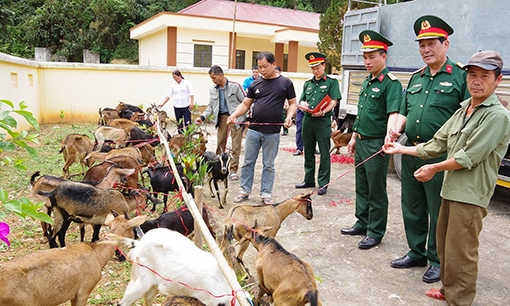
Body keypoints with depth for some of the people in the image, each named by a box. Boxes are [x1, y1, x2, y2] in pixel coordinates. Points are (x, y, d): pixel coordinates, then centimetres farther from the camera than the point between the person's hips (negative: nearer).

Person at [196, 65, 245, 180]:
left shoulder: (235, 86, -6)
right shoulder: (212, 90, 10)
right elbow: (211, 106, 16)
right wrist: (202, 117, 1)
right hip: (222, 117, 5)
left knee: (236, 145, -3)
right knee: (220, 143, 5)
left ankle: (233, 170, 4)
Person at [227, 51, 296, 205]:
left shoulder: (285, 83, 1)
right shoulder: (255, 84, 8)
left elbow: (292, 103, 4)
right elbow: (246, 104, 10)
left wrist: (289, 117, -15)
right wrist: (234, 115, -7)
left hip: (272, 132, -3)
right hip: (253, 130, 3)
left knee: (269, 165, 8)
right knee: (248, 162, 9)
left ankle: (266, 194, 20)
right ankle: (245, 191, 22)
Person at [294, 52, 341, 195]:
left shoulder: (332, 82, 2)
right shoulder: (307, 84, 17)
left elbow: (333, 101, -6)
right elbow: (301, 100, 19)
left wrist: (322, 112, -22)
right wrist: (303, 104, -5)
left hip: (323, 120, -5)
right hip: (307, 119, 5)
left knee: (324, 154, -1)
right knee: (308, 152, 12)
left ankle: (323, 183, 5)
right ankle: (309, 180, 23)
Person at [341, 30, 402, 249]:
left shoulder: (391, 83, -14)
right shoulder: (367, 82, 13)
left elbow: (393, 114, -27)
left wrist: (389, 137, -43)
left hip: (377, 145, -9)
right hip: (361, 142, 9)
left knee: (376, 191, 3)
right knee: (362, 187, 18)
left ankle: (375, 232, 15)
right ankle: (362, 224, 31)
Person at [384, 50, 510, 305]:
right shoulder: (463, 109, 12)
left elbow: (469, 157, -19)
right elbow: (438, 143, 14)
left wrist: (435, 168, -9)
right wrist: (401, 149, 13)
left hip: (471, 194, -8)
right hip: (451, 188, 8)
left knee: (460, 252, 1)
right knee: (444, 243, 18)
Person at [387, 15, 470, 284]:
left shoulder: (461, 76, -6)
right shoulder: (416, 78, 14)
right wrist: (397, 128, 0)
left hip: (440, 156, -6)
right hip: (411, 151, 7)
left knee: (438, 211, 6)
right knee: (411, 206, 16)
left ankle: (438, 261, 23)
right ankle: (416, 253, 34)